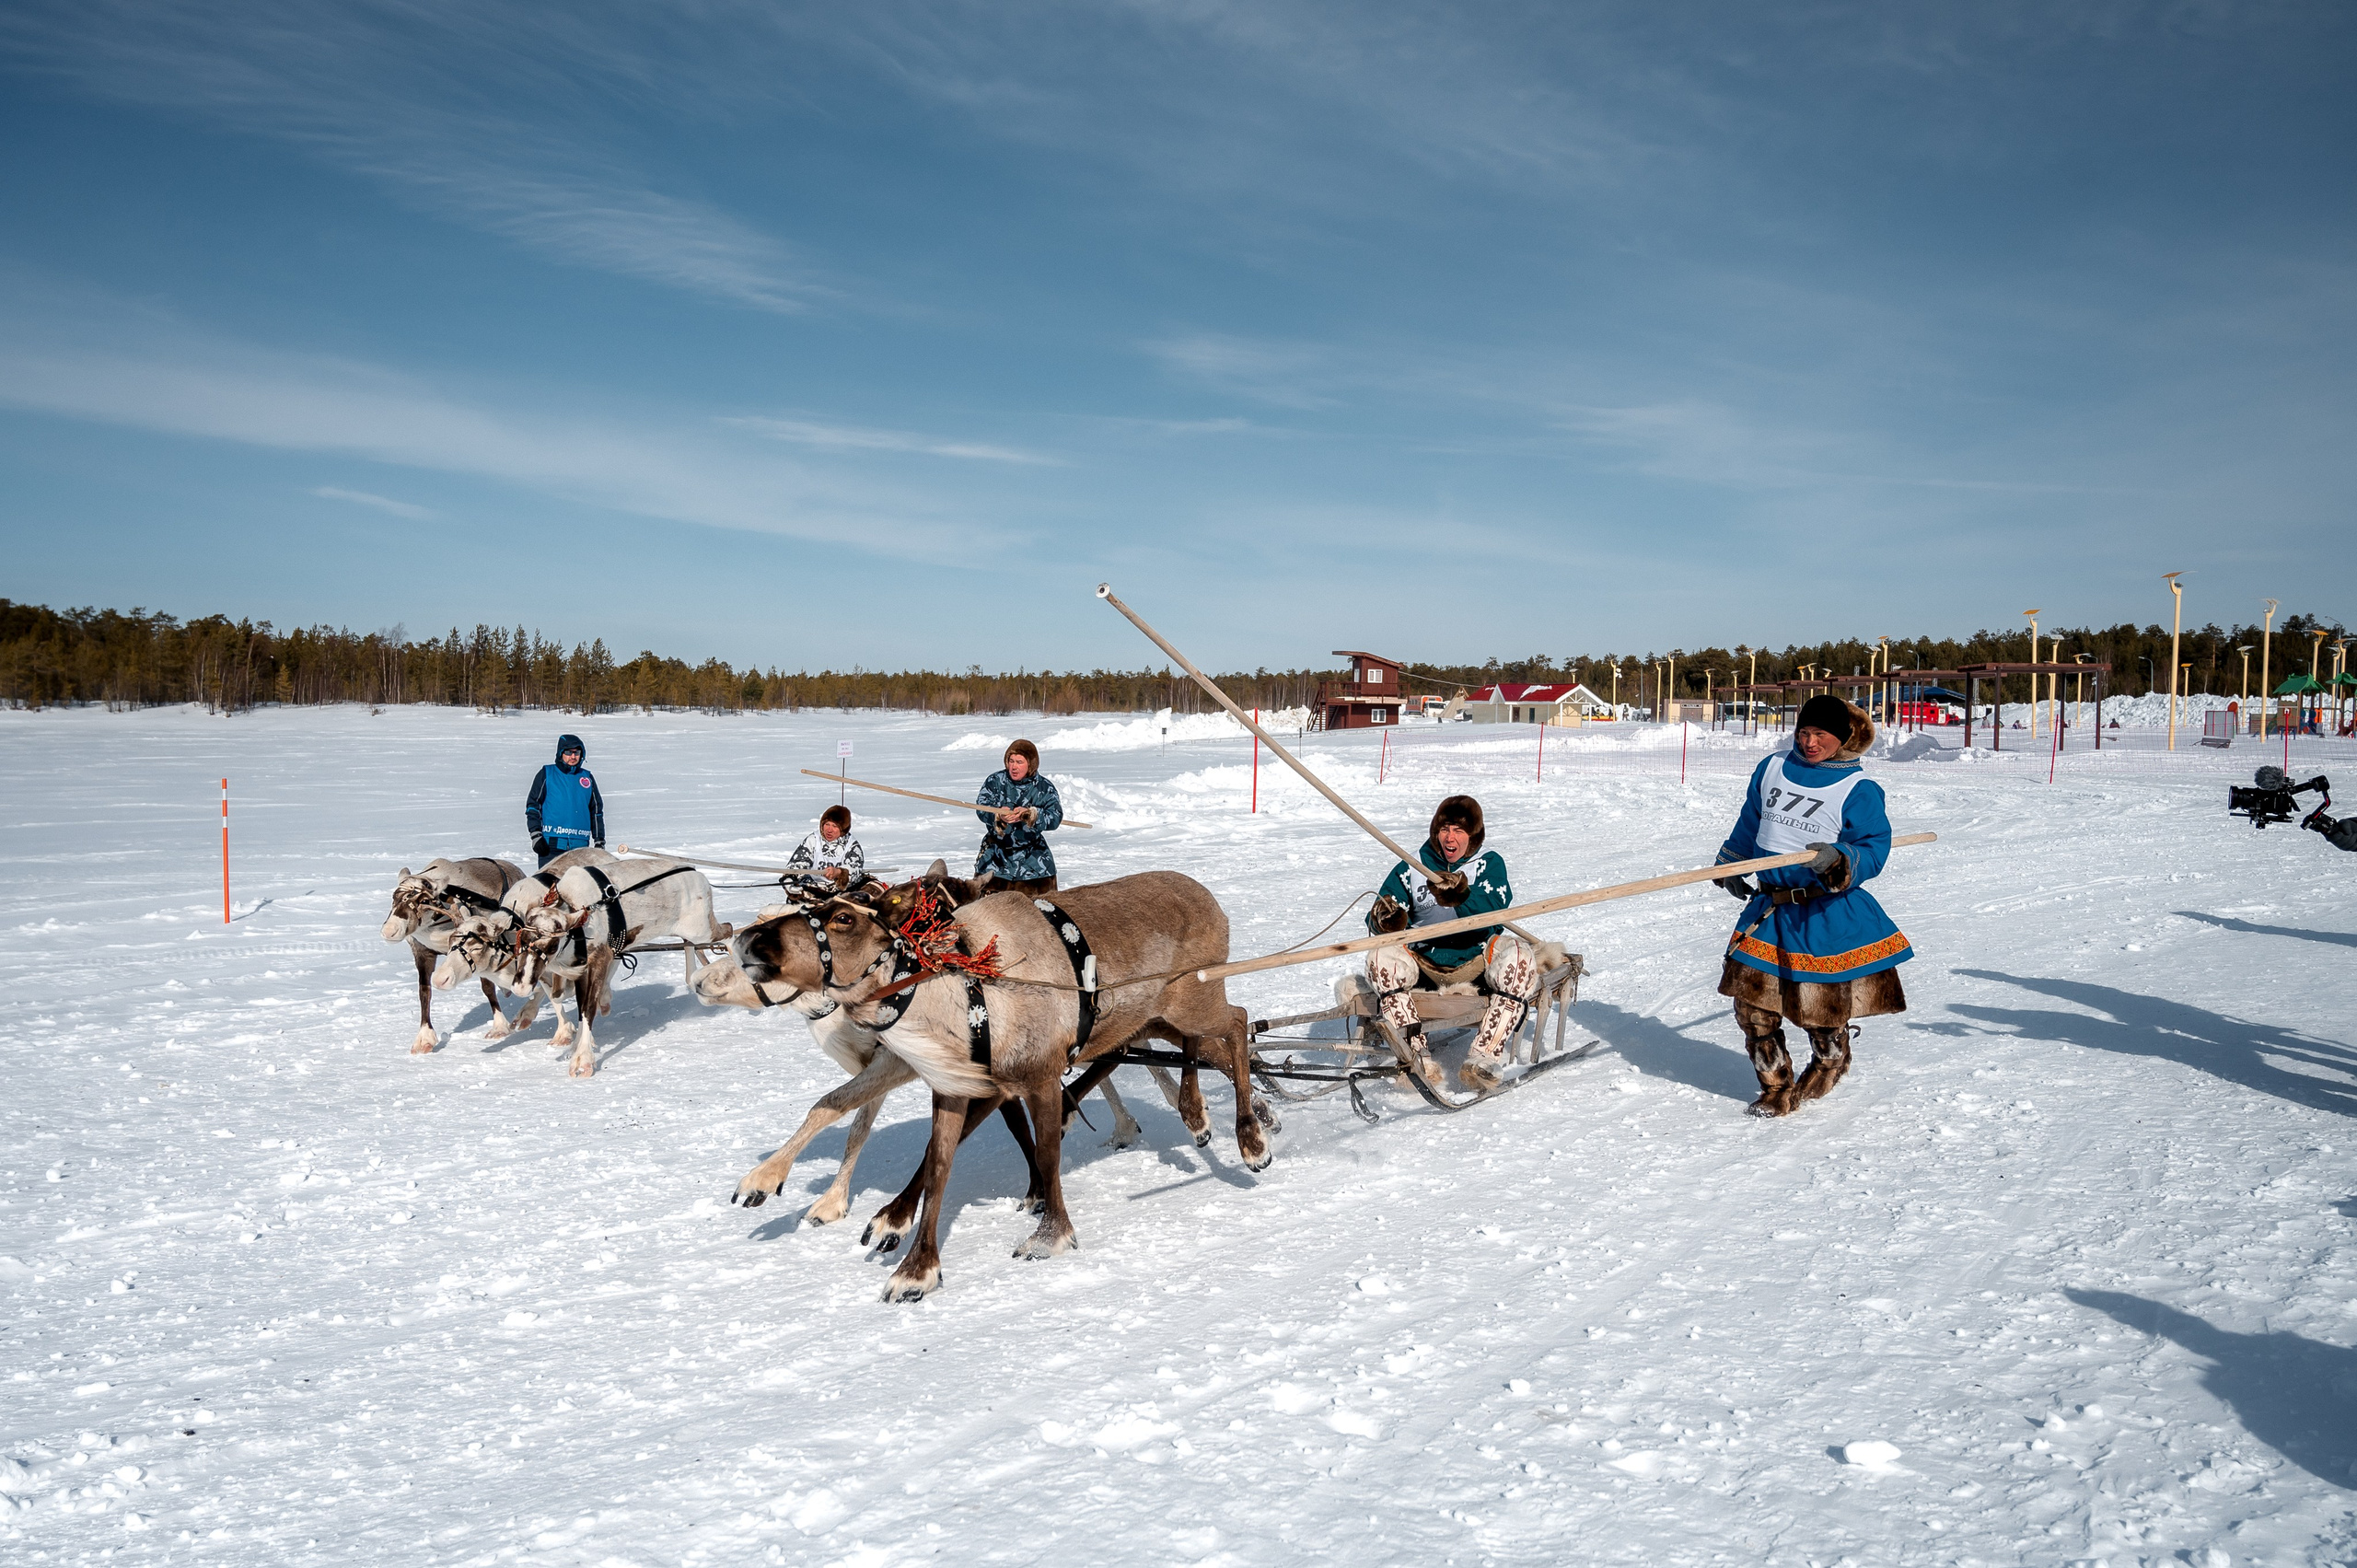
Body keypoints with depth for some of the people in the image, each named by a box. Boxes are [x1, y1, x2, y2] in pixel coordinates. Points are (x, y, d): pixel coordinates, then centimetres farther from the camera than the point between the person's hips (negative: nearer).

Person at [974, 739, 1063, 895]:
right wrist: (998, 816, -36)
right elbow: (982, 808, -15)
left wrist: (1030, 814, -32)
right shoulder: (995, 781, -1)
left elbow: (1055, 818, -15)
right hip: (997, 849, 0)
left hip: (1032, 851, 0)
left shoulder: (1044, 787, -3)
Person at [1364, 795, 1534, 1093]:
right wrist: (1384, 920, -25)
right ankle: (1416, 1056, -30)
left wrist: (1461, 898, -37)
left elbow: (1492, 911, -16)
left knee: (1518, 958, -30)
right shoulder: (1412, 868, 7)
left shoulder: (1490, 863, 4)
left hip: (1476, 960, -1)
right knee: (1381, 958, -26)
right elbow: (1376, 925, 1)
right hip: (1424, 963, 1)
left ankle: (1483, 1060, -32)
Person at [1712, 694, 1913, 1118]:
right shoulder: (1771, 769, 9)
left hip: (1828, 913, -5)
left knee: (1823, 1009, 2)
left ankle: (1828, 1068, 34)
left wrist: (1841, 861, -29)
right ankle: (1776, 1088, 18)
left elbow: (1875, 847, -10)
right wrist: (1729, 864, 31)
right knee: (1752, 1002, 2)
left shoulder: (1859, 789, -6)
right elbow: (1749, 824, 24)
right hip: (1768, 908, 5)